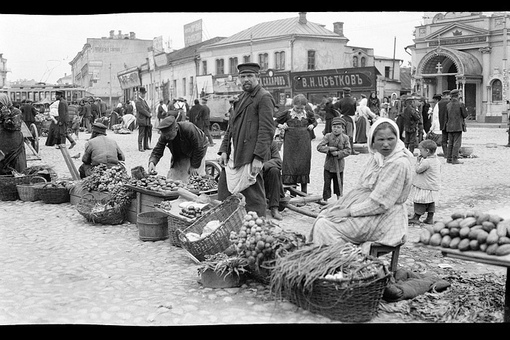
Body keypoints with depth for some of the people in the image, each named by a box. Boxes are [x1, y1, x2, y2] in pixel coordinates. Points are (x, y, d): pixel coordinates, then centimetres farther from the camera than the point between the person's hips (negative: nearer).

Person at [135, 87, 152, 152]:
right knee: (141, 134, -6)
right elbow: (142, 110, -16)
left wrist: (150, 113, -1)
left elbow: (148, 108, 19)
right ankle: (140, 147, -3)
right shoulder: (138, 101, -9)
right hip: (141, 120, -9)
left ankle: (146, 146, 16)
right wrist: (149, 114, -12)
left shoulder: (144, 100, 20)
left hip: (147, 121, 9)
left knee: (147, 134, 10)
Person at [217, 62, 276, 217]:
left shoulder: (264, 97, -7)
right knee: (224, 192, 12)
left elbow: (266, 130, -15)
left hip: (250, 158, -9)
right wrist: (224, 150, 11)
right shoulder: (242, 97, 20)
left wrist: (258, 157, -21)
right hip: (233, 156, 9)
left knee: (253, 199, -3)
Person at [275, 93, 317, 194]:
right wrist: (281, 126, -8)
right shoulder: (287, 114, -1)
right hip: (290, 142, -2)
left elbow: (314, 122, 24)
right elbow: (276, 121, 10)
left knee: (304, 164, 5)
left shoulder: (308, 114, 6)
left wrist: (312, 126, 4)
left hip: (304, 143, 2)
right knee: (290, 163, -4)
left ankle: (304, 191, 15)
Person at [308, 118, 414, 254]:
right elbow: (360, 188, 13)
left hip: (384, 218, -9)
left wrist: (349, 211, -18)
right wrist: (342, 205, 0)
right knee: (323, 216, 4)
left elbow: (379, 203, -22)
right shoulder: (376, 157, 8)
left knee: (325, 225, -16)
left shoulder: (399, 164, -21)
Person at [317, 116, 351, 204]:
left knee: (339, 182, 13)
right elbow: (319, 147, -10)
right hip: (328, 164, 0)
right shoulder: (328, 136, -5)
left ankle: (339, 196, 31)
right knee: (327, 182, 0)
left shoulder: (345, 138, -4)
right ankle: (325, 198, 8)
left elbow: (348, 150, -7)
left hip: (339, 165, 0)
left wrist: (338, 153, -19)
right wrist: (329, 149, -21)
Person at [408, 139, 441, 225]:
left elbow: (418, 170, -17)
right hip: (434, 187, 9)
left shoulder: (426, 162, -23)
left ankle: (416, 218, 9)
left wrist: (418, 161, -7)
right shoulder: (437, 161, 6)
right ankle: (430, 219, 19)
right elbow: (439, 171, 15)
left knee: (420, 203, 1)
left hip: (425, 188, -9)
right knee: (431, 202, 15)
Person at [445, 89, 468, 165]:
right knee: (457, 143, -4)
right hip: (458, 126, -6)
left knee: (450, 143, 11)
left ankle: (449, 158, 12)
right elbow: (465, 115, -3)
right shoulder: (461, 104, -9)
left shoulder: (448, 105, 6)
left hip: (450, 127, 6)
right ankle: (454, 159, -7)